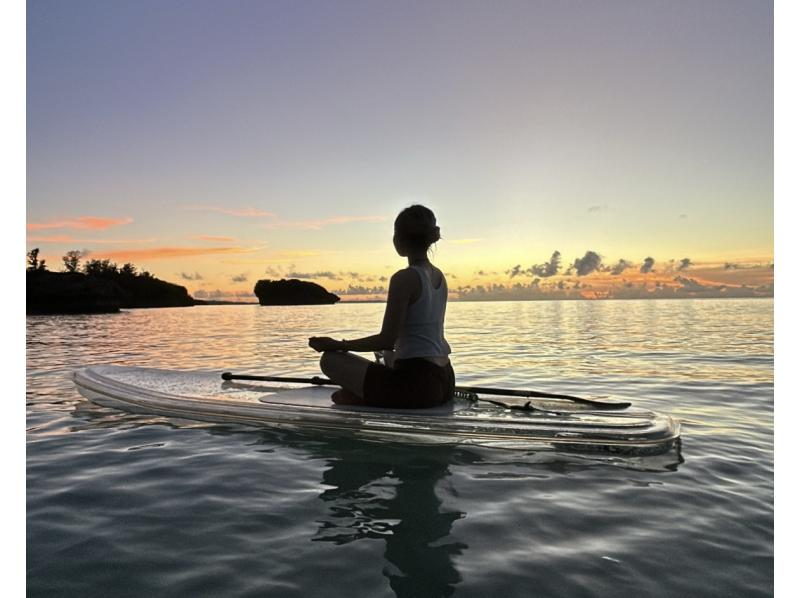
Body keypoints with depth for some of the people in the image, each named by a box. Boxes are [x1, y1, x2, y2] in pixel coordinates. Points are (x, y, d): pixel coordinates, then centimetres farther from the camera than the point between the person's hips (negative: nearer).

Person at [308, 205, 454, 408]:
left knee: (331, 360, -6)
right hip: (445, 382, 9)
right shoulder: (439, 276, 10)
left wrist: (338, 345, -10)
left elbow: (387, 340, -18)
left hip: (417, 383, -9)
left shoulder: (404, 278, -16)